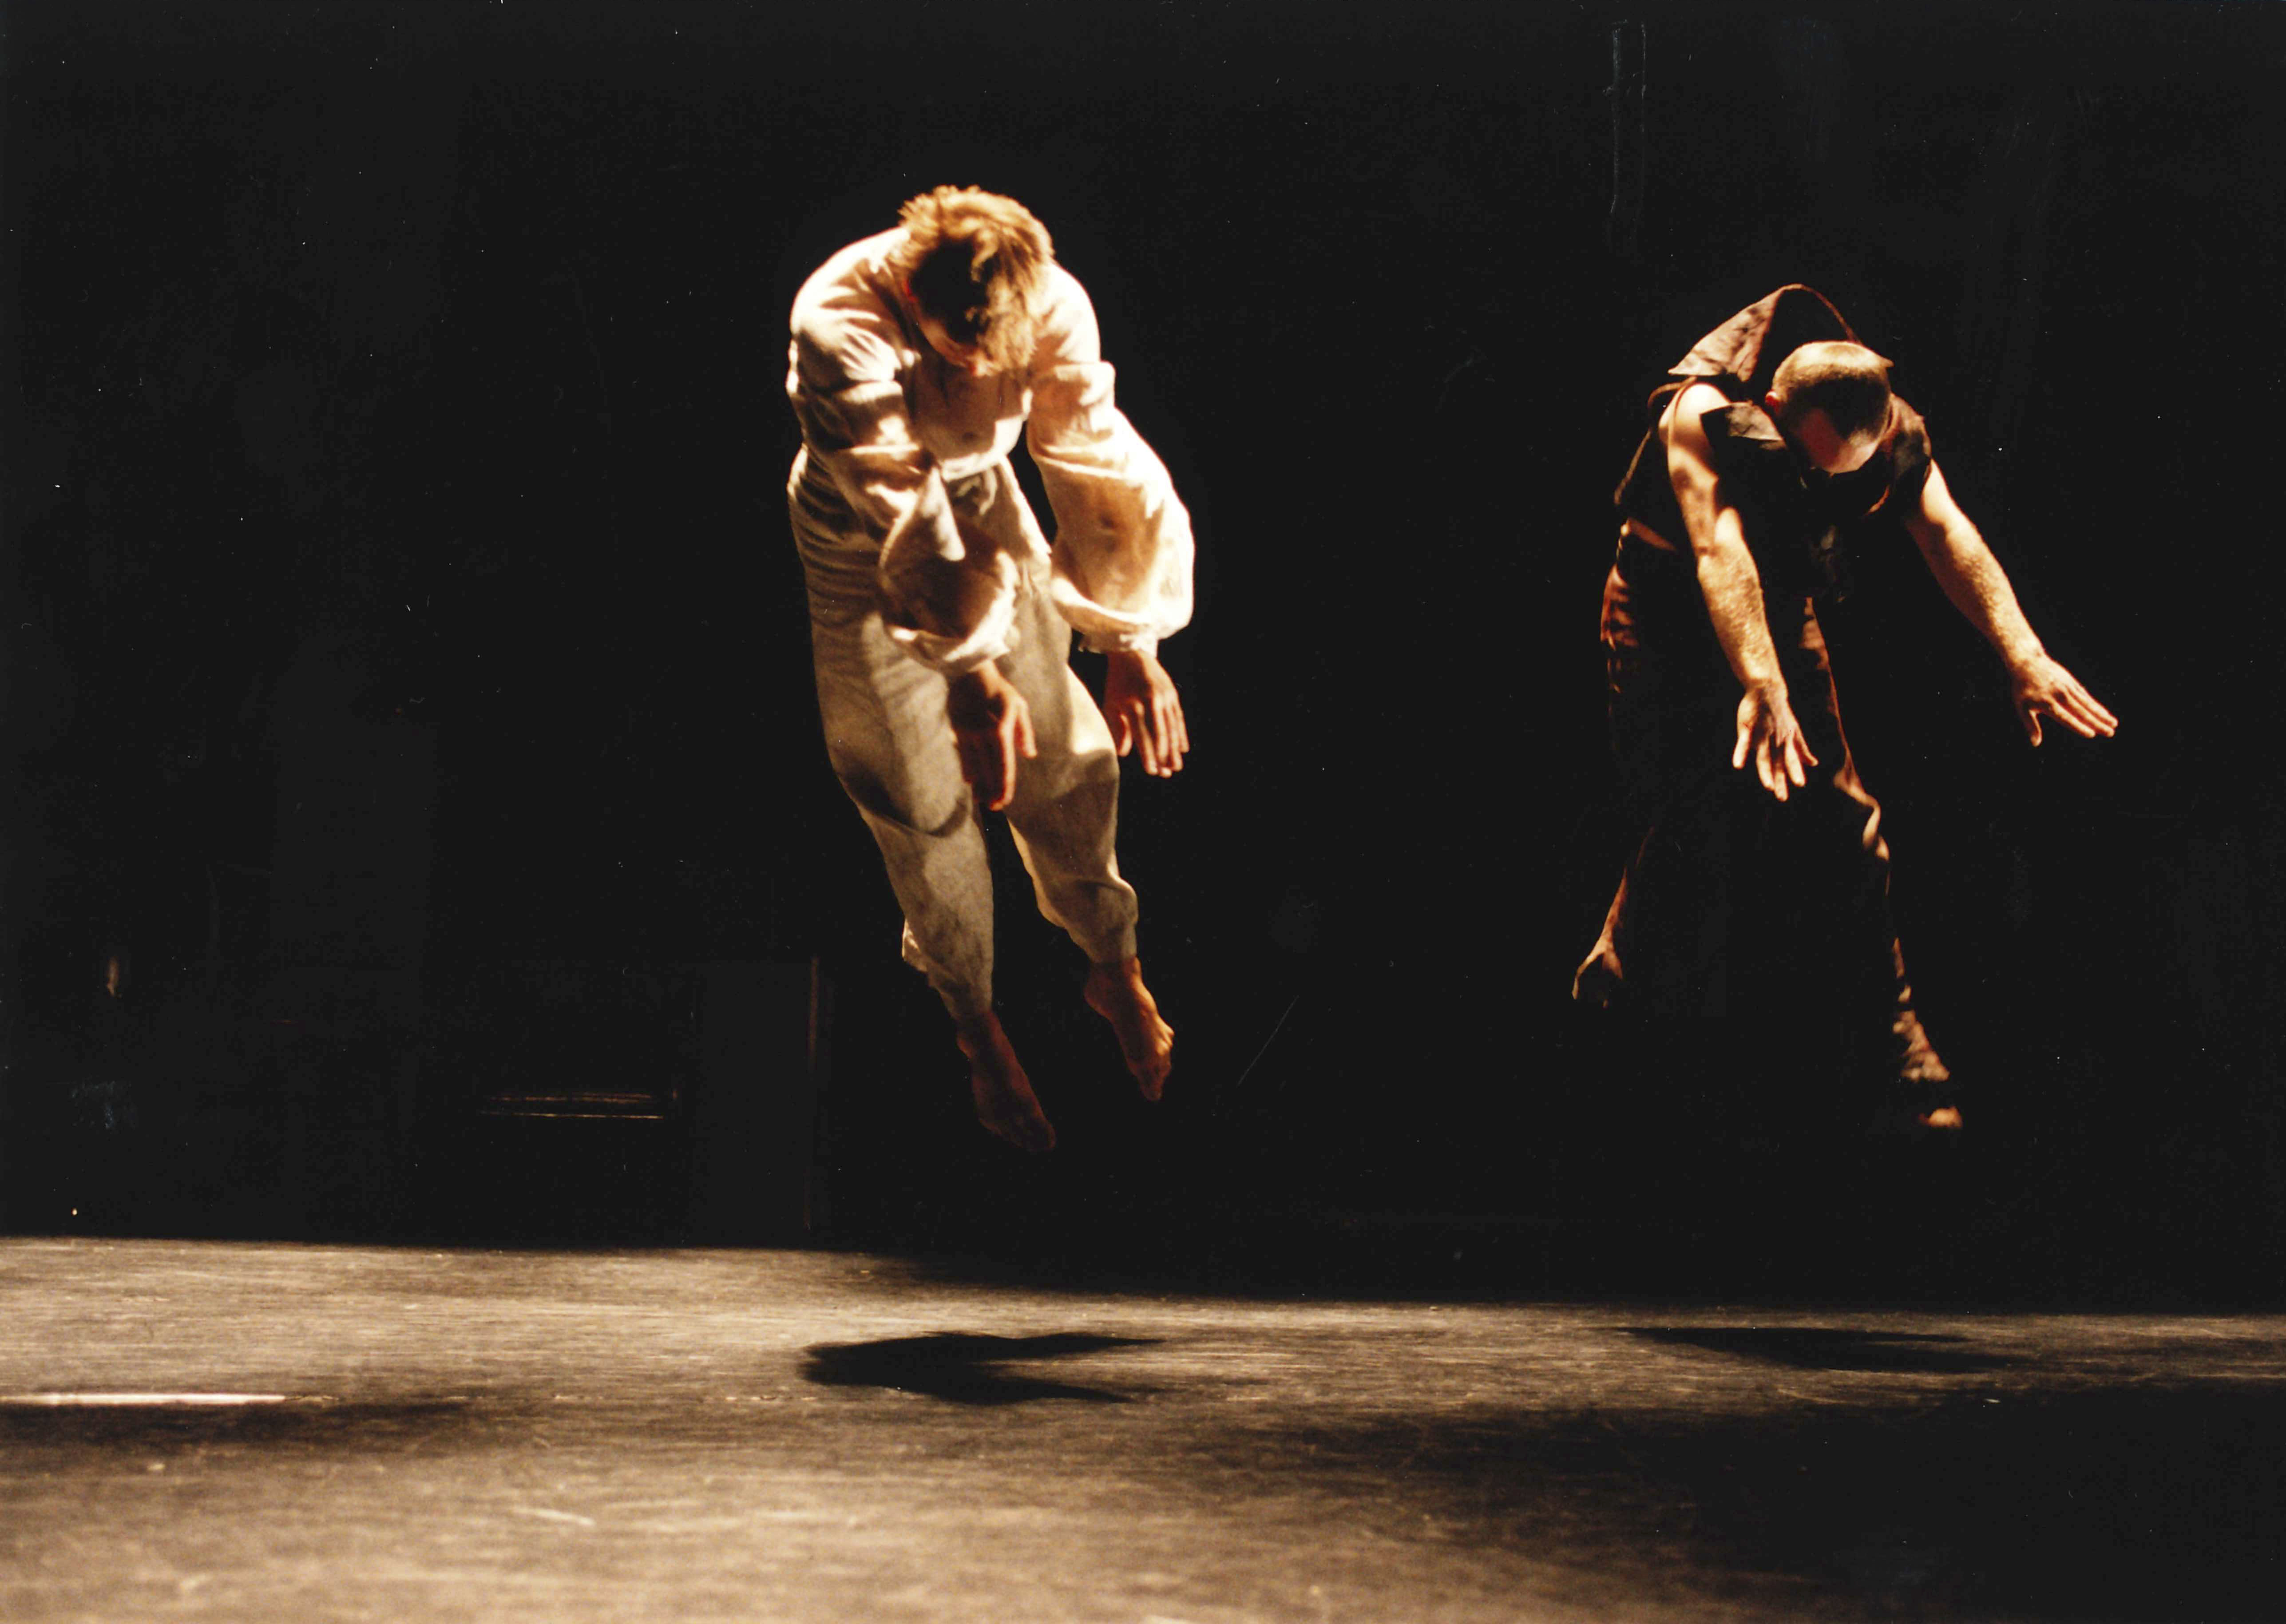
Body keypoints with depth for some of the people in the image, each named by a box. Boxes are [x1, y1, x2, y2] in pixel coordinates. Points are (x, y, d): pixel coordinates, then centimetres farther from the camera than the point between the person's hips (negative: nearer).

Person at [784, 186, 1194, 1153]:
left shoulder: (1055, 305, -26)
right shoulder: (839, 325, -37)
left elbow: (1097, 462, -24)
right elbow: (899, 500, -41)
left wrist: (1132, 643, -28)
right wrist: (969, 672, -44)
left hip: (984, 504, 3)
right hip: (862, 547, -3)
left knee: (1066, 759, 8)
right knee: (923, 800, 2)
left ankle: (1115, 972, 34)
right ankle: (975, 1027, 24)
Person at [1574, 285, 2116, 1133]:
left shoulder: (1896, 435, -14)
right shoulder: (1701, 416, -27)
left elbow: (1951, 537, -28)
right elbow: (1720, 549, -40)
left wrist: (2024, 656, -43)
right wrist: (1761, 684, -54)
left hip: (1782, 612, 4)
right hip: (1668, 610, -4)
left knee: (1841, 822, -1)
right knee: (1688, 838, -13)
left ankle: (1891, 1042, 8)